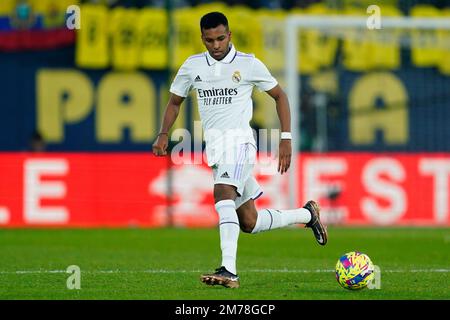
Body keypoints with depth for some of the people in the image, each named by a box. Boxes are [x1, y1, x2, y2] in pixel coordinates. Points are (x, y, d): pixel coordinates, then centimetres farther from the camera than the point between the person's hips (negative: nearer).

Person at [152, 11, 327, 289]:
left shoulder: (249, 64, -1)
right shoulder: (192, 66, 9)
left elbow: (279, 96, 8)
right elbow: (175, 101, 21)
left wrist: (286, 139, 1)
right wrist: (164, 134, 4)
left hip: (239, 139, -5)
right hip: (213, 145, 6)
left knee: (223, 195, -32)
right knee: (249, 222, 7)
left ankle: (229, 271, -39)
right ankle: (307, 215, 32)